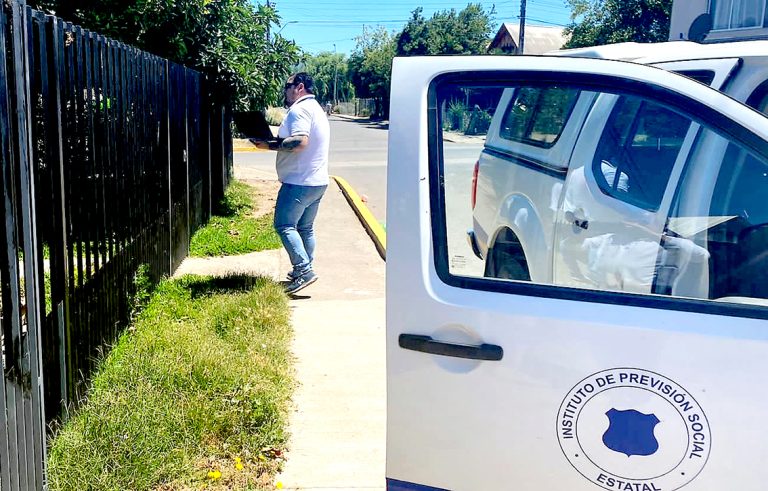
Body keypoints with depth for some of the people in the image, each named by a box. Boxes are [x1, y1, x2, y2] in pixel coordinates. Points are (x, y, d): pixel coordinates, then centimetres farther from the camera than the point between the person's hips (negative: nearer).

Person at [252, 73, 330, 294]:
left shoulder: (300, 109, -13)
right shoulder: (317, 109, 20)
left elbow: (300, 141, -27)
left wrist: (270, 145, -18)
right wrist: (278, 142, 17)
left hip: (299, 182, -10)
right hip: (317, 182, 10)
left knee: (284, 225, -8)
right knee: (305, 228, 15)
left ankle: (304, 271, -14)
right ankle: (303, 271, 22)